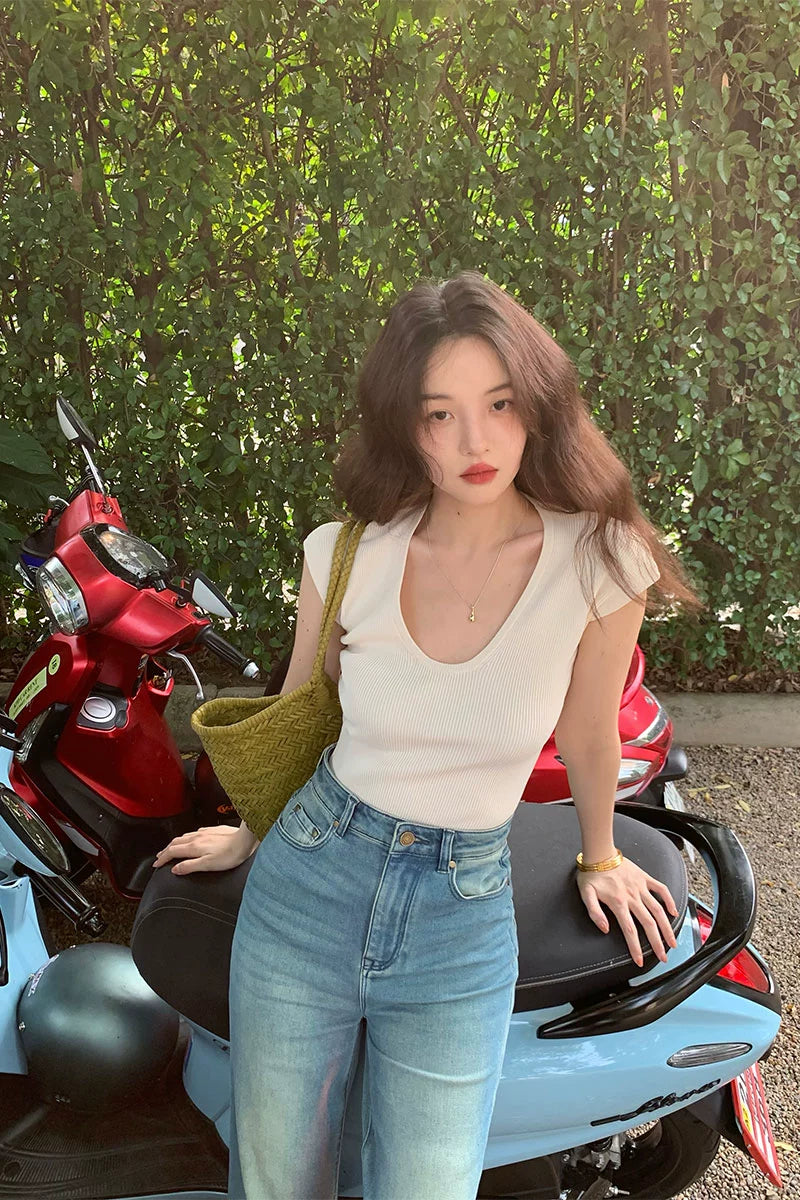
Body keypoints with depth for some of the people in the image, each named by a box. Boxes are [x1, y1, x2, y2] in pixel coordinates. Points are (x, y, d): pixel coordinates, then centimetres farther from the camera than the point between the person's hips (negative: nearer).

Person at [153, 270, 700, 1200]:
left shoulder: (599, 559, -14)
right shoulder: (346, 553, -8)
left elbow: (586, 732, 2)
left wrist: (598, 858, 17)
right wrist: (251, 835, 21)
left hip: (463, 916, -1)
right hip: (307, 883, 2)